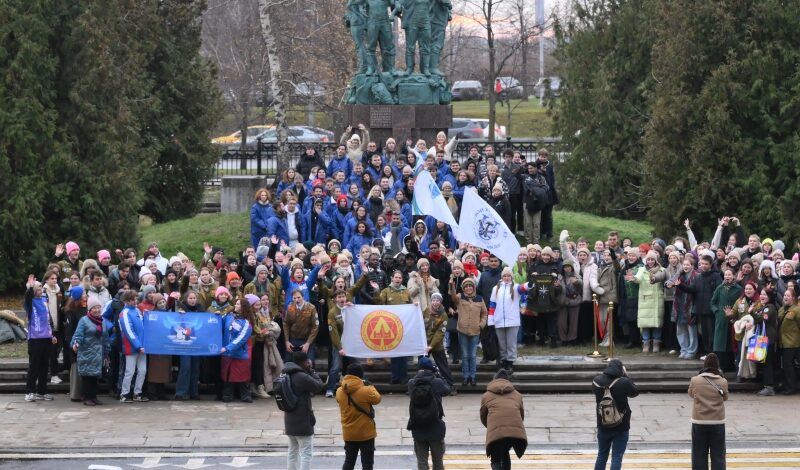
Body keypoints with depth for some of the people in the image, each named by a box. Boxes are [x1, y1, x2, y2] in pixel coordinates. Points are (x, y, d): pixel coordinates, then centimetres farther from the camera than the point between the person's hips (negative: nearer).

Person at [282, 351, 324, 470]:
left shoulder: (286, 375, 6)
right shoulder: (302, 377, -22)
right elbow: (318, 386, -12)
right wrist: (312, 371, -2)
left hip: (290, 420, 9)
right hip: (303, 421, -9)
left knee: (293, 450, 19)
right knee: (306, 452, -3)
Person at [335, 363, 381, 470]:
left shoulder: (340, 391, -4)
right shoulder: (365, 391, -19)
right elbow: (377, 399, -2)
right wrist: (371, 387, 11)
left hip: (349, 434, 5)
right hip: (366, 433, -5)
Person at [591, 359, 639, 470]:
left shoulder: (597, 381, -8)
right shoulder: (624, 383, -19)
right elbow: (635, 392, -1)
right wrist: (625, 376, 2)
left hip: (603, 426, 4)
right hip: (621, 427, -4)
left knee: (602, 456, 17)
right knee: (617, 457, 1)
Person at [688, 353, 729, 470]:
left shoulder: (695, 380, -8)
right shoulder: (722, 382, -7)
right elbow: (725, 398, 8)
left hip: (699, 422, 0)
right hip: (718, 422, 0)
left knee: (699, 455, 8)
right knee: (718, 455, 5)